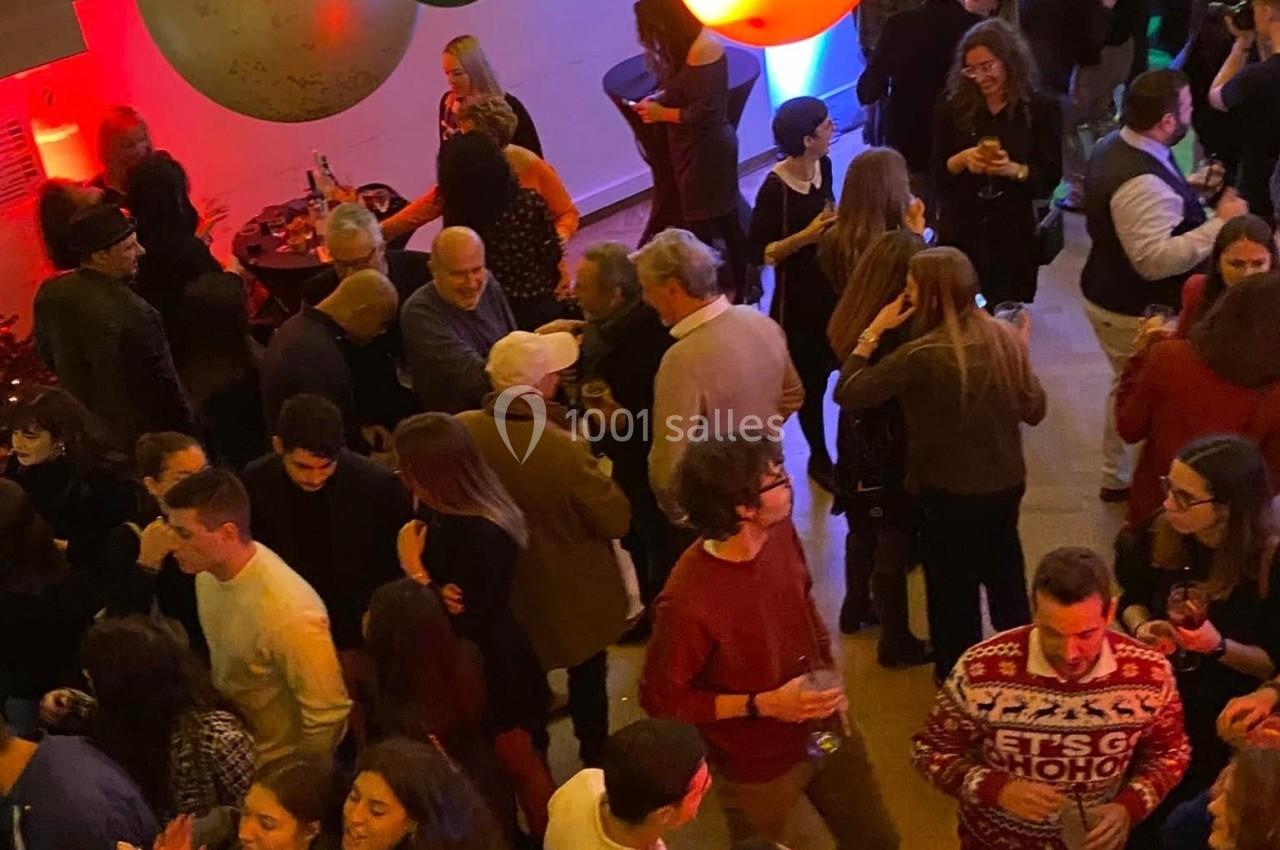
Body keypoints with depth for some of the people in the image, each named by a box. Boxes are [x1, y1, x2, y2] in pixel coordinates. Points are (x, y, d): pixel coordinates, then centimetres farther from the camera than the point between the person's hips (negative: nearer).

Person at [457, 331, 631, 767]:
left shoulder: (462, 431, -19)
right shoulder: (566, 448, -33)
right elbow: (618, 520, -22)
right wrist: (597, 477, -7)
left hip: (503, 591, 4)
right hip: (574, 594, -3)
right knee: (586, 681, 23)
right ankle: (595, 760, 43)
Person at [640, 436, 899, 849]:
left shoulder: (780, 532, -14)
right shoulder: (689, 600, -35)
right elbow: (660, 698, -22)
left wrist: (830, 678, 0)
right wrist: (762, 706, -25)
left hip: (826, 730, 6)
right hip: (757, 765, -6)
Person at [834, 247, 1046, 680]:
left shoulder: (921, 354, -26)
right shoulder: (1004, 337, -8)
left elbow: (847, 394, -19)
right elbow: (1035, 411, 0)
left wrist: (873, 332, -12)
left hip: (949, 491, -6)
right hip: (1006, 483, 6)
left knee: (954, 589, 16)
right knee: (1005, 578, 27)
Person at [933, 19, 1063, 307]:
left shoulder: (1042, 109, -3)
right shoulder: (953, 106, 1)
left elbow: (1050, 178, -4)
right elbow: (937, 172, 2)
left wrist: (1013, 170, -22)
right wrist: (961, 160, -19)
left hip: (1014, 235, -1)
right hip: (959, 231, 1)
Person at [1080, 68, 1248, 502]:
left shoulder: (1117, 145, 1)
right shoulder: (1142, 183, -33)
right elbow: (1156, 259, -37)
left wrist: (1187, 190, 14)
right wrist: (1219, 224, -32)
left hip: (1110, 296, 11)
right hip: (1136, 312, -11)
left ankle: (1117, 477, 41)